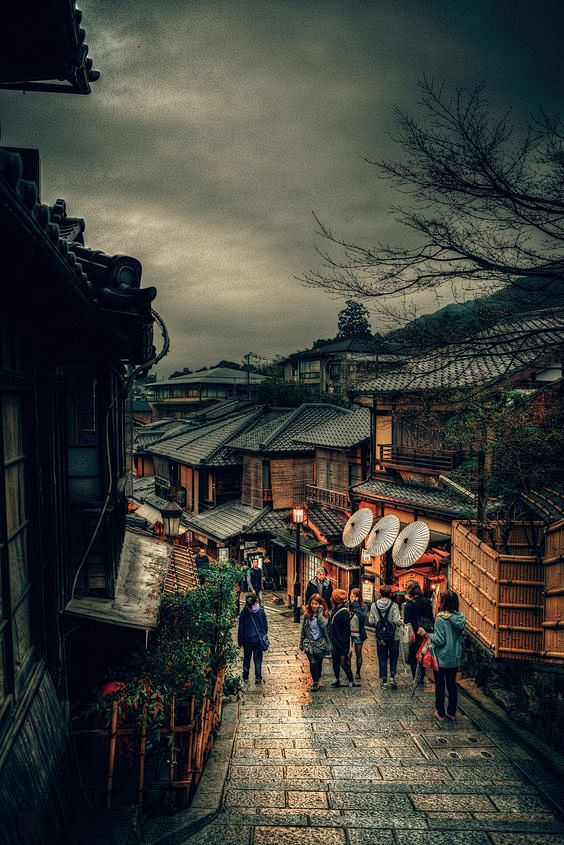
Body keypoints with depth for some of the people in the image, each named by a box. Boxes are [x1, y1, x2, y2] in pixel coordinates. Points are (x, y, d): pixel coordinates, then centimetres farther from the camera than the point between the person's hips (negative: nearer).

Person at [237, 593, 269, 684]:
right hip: (259, 639, 0)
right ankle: (258, 678, 8)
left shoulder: (244, 612, -13)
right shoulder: (261, 611, -10)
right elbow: (265, 625, -1)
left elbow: (241, 627, -6)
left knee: (247, 657, 17)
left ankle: (245, 676, 27)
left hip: (247, 639, 0)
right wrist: (264, 636, 12)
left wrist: (240, 640, 3)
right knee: (258, 659, 9)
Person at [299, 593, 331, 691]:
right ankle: (315, 683, 0)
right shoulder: (307, 615, 4)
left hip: (320, 644, -1)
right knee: (313, 663, -11)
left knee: (319, 663, 9)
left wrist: (320, 612, -21)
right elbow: (303, 630, 11)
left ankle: (316, 682, 27)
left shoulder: (324, 614, -5)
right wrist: (301, 644, 13)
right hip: (309, 643, 1)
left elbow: (323, 625, -25)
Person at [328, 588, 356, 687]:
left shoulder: (344, 612, -17)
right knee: (335, 661, 16)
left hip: (341, 643, -8)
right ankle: (337, 679, 28)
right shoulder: (334, 610, 8)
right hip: (334, 641, 8)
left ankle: (351, 681, 8)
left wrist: (343, 641, -18)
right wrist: (330, 638, 14)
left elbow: (347, 630, -16)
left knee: (343, 662, -3)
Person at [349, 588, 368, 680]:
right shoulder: (347, 606, -2)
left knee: (358, 654, 11)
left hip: (358, 634, -1)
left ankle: (358, 673, 24)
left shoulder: (364, 607, -6)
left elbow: (362, 617, -22)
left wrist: (356, 607, -25)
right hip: (348, 633, 1)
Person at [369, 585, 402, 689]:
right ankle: (392, 676, 4)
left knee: (382, 659, 11)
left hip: (380, 636, 2)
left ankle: (384, 680, 14)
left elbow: (371, 621, -2)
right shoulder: (394, 605, -14)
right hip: (393, 636, -2)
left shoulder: (374, 605, -5)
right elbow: (397, 621, -18)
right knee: (393, 657, 16)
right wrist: (400, 622, 4)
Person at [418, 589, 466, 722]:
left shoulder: (441, 619, -21)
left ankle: (440, 713, 16)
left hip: (442, 658, -5)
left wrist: (426, 634, -13)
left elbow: (439, 640, -21)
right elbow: (460, 636, 8)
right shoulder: (460, 617, -2)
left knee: (440, 685, 8)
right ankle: (452, 712, 25)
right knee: (452, 684, 17)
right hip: (455, 657, 6)